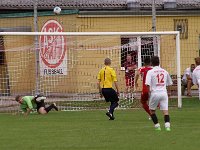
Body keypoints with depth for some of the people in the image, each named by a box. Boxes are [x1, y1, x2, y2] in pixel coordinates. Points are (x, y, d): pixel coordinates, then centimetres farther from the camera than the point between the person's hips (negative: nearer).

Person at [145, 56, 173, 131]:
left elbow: (148, 84, -13)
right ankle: (167, 125, -21)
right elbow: (169, 83, 18)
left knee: (152, 110, 16)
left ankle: (157, 125, 11)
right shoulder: (165, 71, 10)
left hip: (155, 93, -3)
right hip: (164, 93, 3)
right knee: (165, 111, -2)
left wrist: (149, 93, -3)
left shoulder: (150, 72, -3)